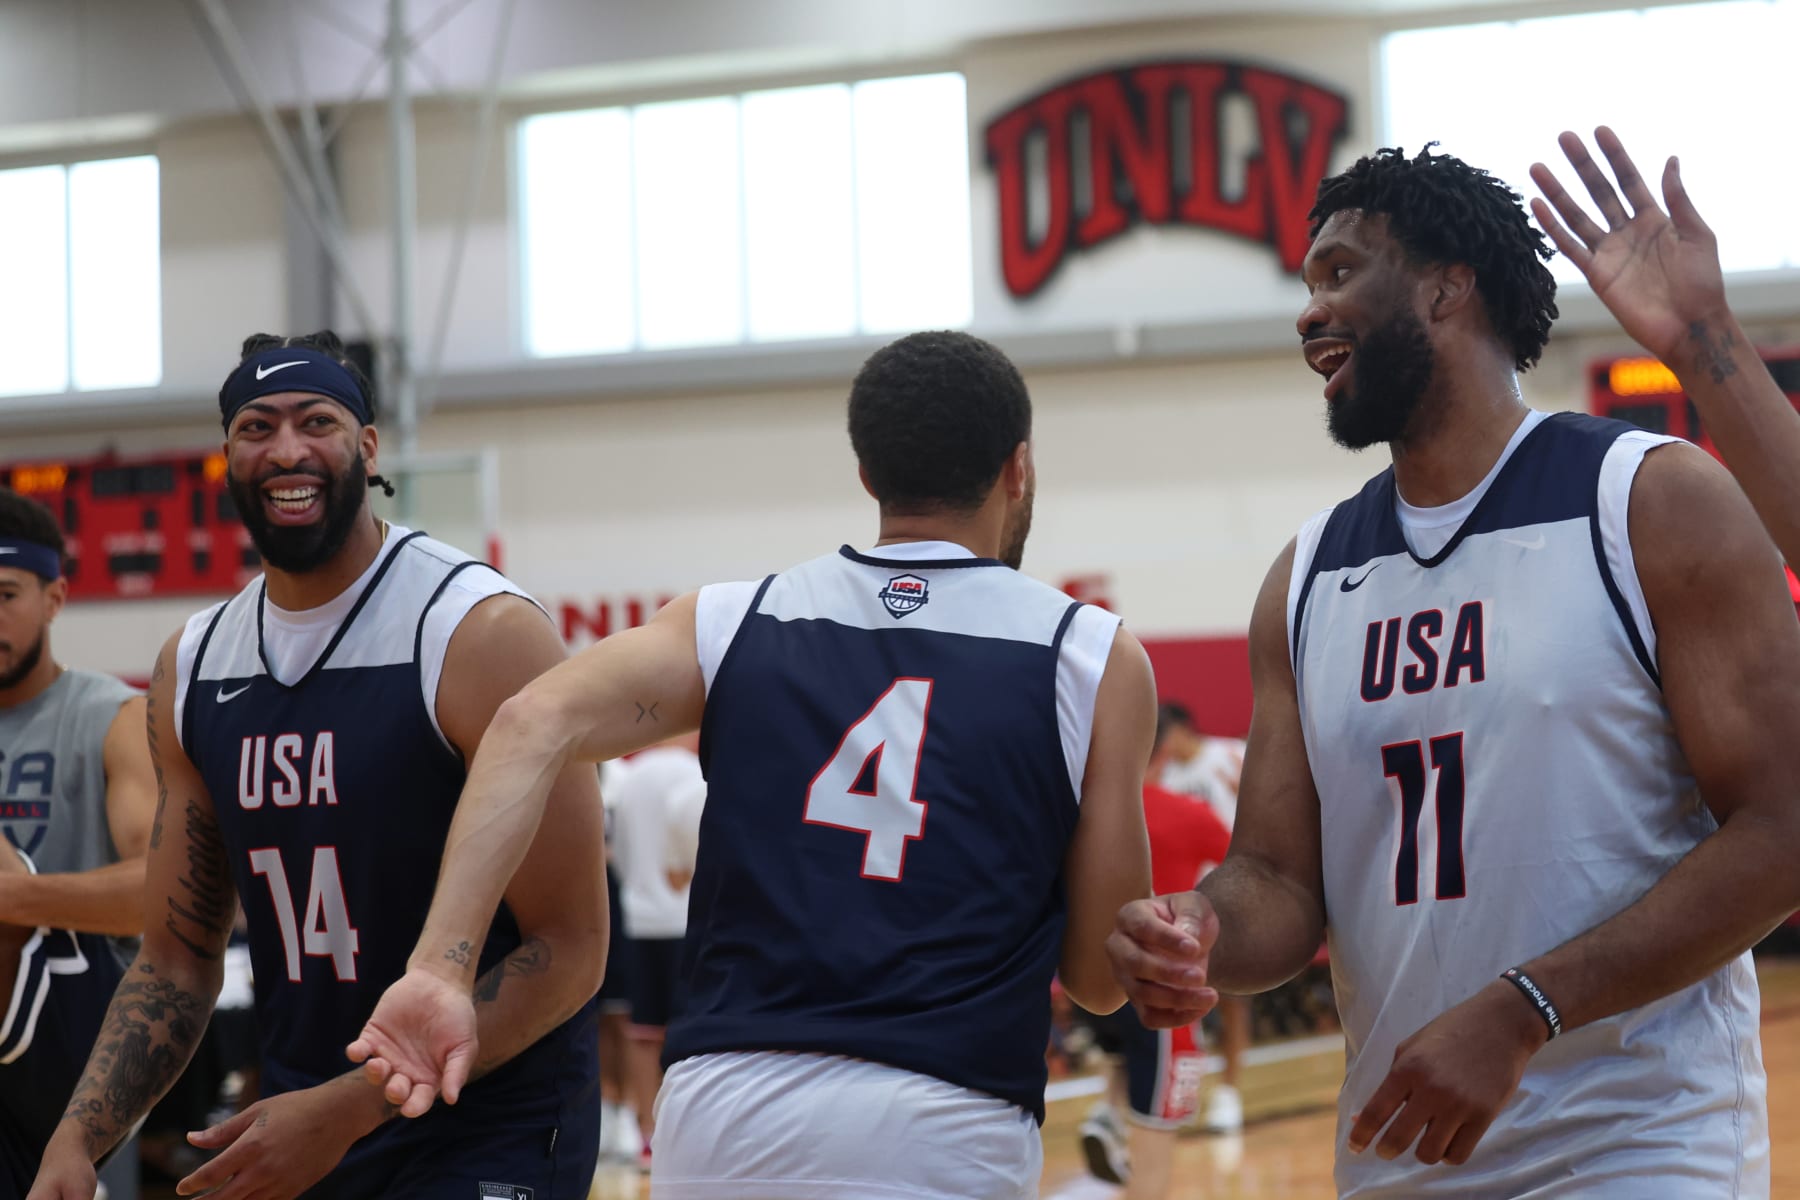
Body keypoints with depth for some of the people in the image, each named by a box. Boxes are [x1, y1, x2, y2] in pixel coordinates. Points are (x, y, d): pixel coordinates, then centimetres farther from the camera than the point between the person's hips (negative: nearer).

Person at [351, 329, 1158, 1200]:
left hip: (718, 1108, 3)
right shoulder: (1095, 659, 4)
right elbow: (1100, 977, 6)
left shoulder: (735, 621, 11)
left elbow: (536, 723, -7)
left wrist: (438, 969, -14)